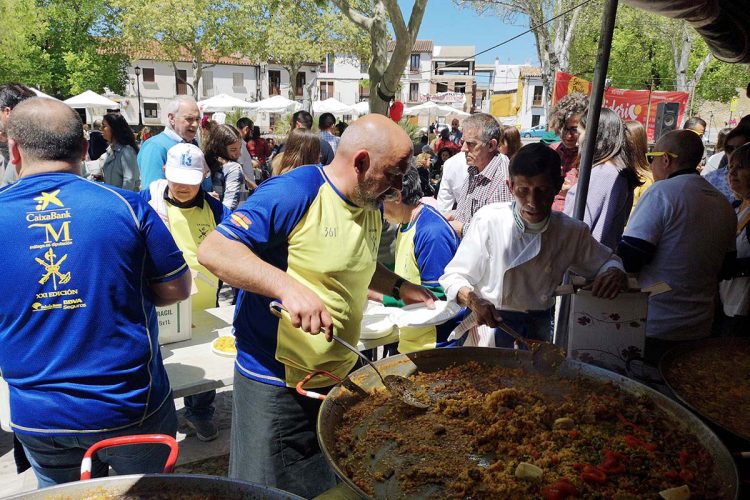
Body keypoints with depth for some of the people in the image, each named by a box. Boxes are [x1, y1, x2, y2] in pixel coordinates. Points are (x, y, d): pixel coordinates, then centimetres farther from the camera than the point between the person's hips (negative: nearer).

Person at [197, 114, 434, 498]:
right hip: (276, 383, -7)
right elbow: (213, 250, -26)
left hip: (342, 377, 7)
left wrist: (399, 288, 6)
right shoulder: (294, 193, -21)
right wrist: (288, 286, -38)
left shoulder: (372, 206, 4)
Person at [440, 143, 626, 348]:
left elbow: (606, 260, 19)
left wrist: (614, 272, -5)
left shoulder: (571, 231, 1)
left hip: (541, 328, 3)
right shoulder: (489, 220, -11)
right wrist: (473, 300, -28)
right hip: (492, 323, -3)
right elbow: (454, 277, -7)